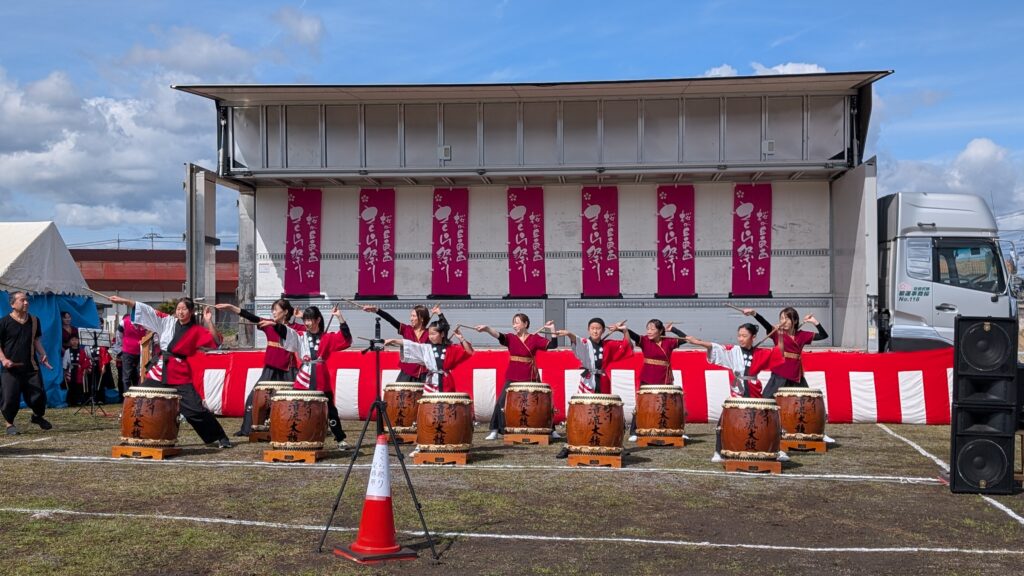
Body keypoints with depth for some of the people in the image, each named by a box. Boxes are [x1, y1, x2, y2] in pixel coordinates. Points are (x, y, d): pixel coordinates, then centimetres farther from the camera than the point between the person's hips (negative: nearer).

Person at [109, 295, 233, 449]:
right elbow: (147, 310, 7)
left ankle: (220, 438, 2)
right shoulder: (167, 322, 9)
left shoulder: (197, 330, 0)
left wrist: (209, 322, -20)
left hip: (181, 375, -4)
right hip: (160, 372, 4)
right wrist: (124, 301, 4)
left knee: (196, 409, -7)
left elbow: (216, 342, -11)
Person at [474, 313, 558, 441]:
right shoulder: (511, 338, 0)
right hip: (512, 378, 1)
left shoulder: (535, 338, -2)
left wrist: (552, 330, -20)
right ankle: (495, 430, 5)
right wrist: (487, 329, -38)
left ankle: (550, 430, 19)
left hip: (530, 379, -1)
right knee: (502, 402, -6)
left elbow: (552, 345, -10)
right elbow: (499, 336, -20)